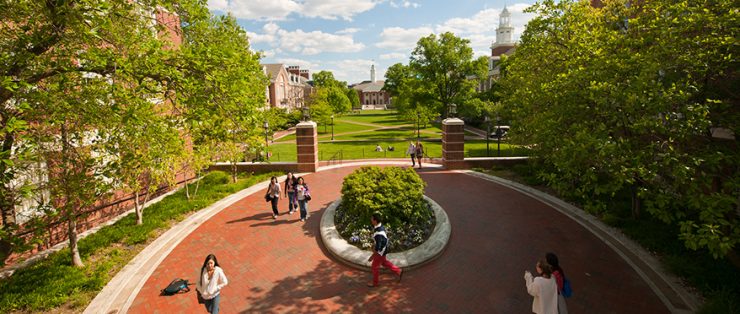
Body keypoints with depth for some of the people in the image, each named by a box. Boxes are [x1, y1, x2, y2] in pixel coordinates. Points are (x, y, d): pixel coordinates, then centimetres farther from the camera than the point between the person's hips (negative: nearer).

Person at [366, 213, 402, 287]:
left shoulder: (378, 233, -38)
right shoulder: (380, 226, -9)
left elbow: (378, 248, -32)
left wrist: (372, 257, -19)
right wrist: (374, 247, 20)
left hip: (381, 251, -8)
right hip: (382, 248, 9)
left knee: (375, 267, 13)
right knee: (383, 262, 29)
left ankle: (374, 283, 35)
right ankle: (398, 271, 39)